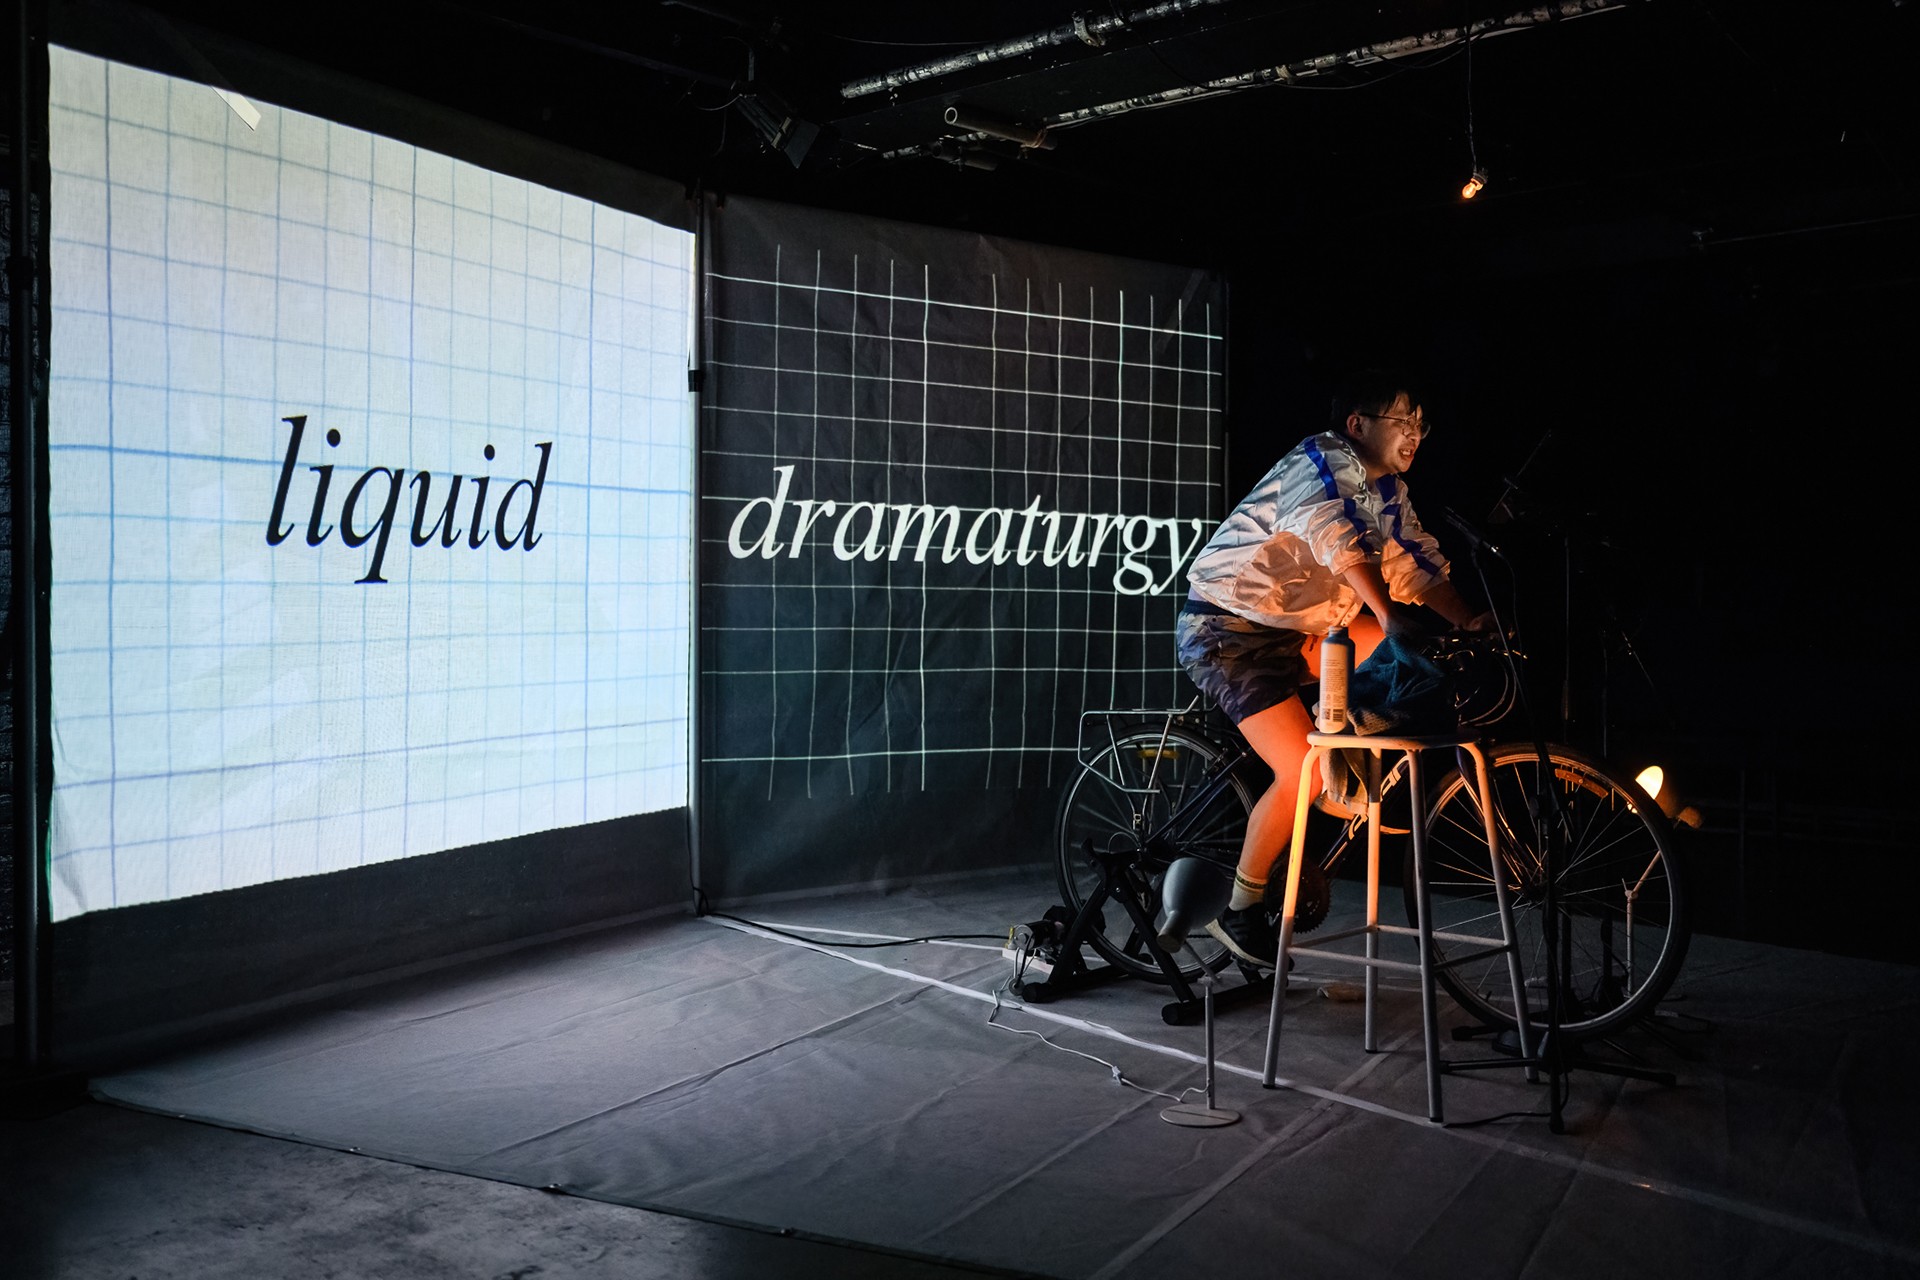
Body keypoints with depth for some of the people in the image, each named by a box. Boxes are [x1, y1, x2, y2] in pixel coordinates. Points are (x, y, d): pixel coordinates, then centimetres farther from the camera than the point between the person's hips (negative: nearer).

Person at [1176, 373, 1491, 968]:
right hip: (1226, 630, -9)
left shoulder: (1388, 490, 11)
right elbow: (1335, 533, -37)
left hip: (1294, 628, 9)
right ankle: (1240, 912, -2)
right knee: (1302, 771, -19)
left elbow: (1415, 562, 10)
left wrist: (1467, 620, -6)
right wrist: (1388, 613, -50)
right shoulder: (1324, 460, -18)